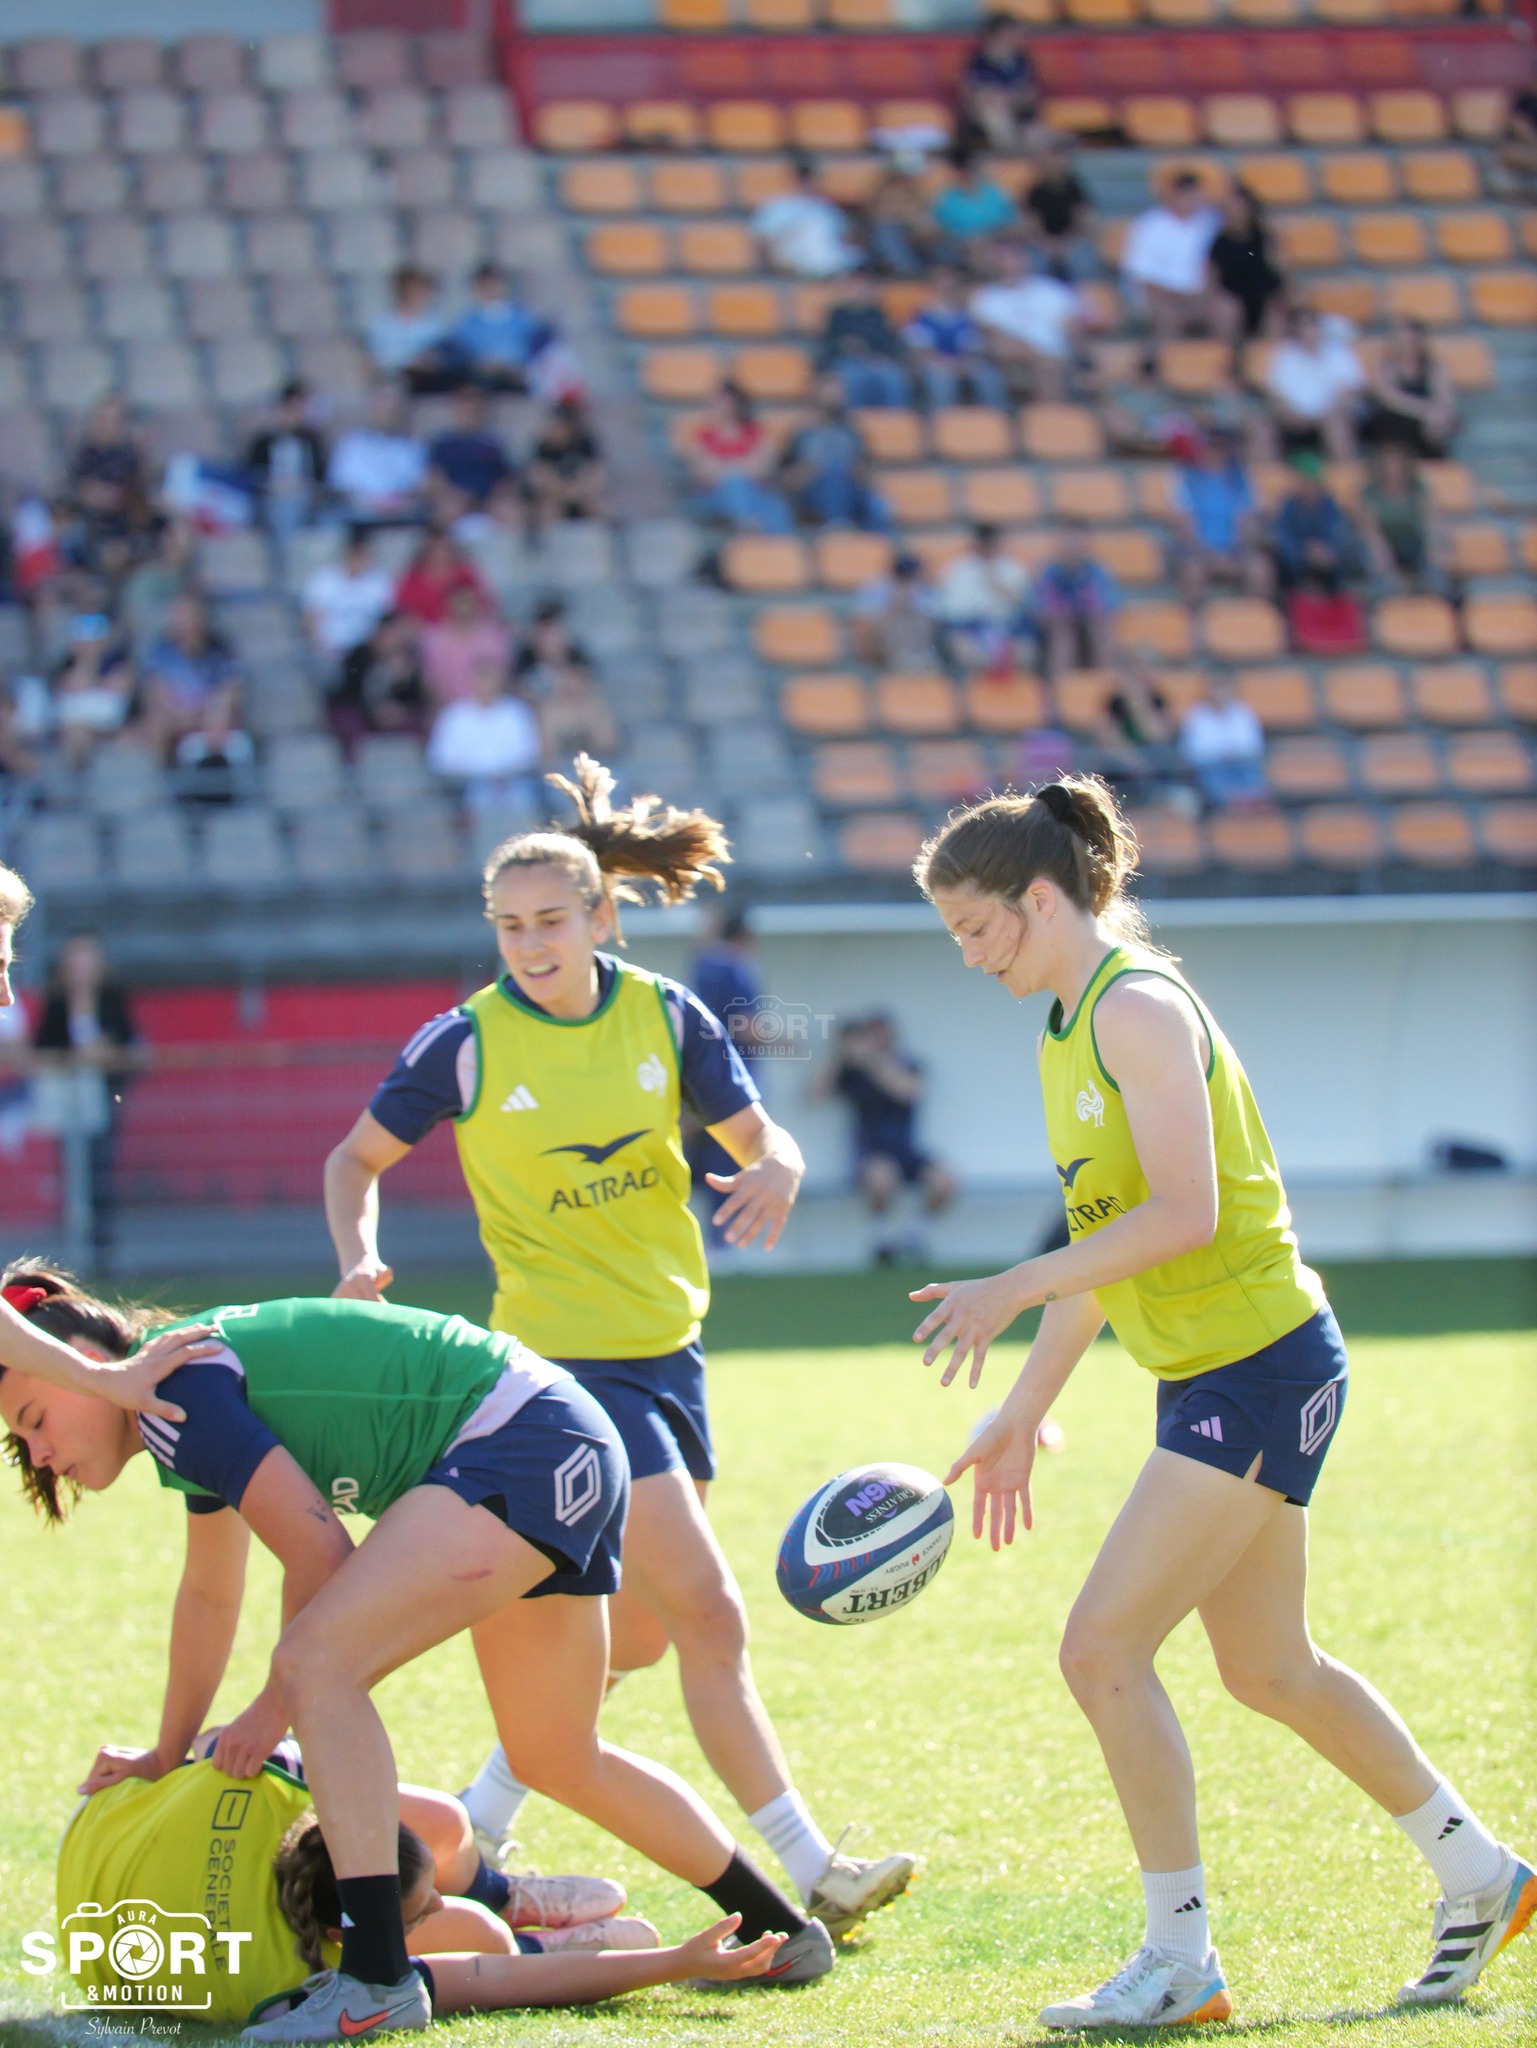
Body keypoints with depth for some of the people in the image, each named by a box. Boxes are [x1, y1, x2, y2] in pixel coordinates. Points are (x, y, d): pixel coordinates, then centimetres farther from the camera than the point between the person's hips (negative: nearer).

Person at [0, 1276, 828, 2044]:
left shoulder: (171, 1390, -13)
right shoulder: (192, 1408, 17)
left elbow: (320, 1551, -13)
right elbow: (209, 1595, 30)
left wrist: (276, 1706, -2)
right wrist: (167, 1755, 37)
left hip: (526, 1446, -11)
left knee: (318, 1663, -22)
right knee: (557, 1761, 23)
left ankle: (376, 1981, -27)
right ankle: (785, 1934, 37)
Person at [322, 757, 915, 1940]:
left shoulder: (666, 1017, 0)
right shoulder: (469, 1045, -9)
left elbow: (764, 1144, 3)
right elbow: (359, 1156, 3)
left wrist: (775, 1173, -21)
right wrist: (360, 1258, -16)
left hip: (666, 1348, 6)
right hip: (565, 1361, -6)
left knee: (637, 1630, 15)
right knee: (709, 1616, -12)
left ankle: (482, 1827, 30)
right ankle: (806, 1873, -9)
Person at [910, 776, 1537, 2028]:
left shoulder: (1139, 1008, -16)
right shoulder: (1070, 1027, 13)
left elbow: (1181, 1214, -25)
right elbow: (1106, 1241, 19)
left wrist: (1009, 1292, -22)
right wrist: (1025, 1411, 19)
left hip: (1262, 1371, -10)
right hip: (1211, 1375, 10)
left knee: (1104, 1648, -12)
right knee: (1269, 1669, 17)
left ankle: (1182, 1961, -3)